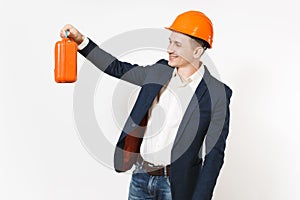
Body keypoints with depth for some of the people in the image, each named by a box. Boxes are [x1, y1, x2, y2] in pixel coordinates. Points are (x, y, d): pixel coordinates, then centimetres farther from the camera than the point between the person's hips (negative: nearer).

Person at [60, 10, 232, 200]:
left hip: (174, 184, -4)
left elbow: (214, 153, -11)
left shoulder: (217, 94, -13)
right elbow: (118, 68, 10)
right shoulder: (160, 71, 1)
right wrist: (81, 41, 0)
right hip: (141, 176, 5)